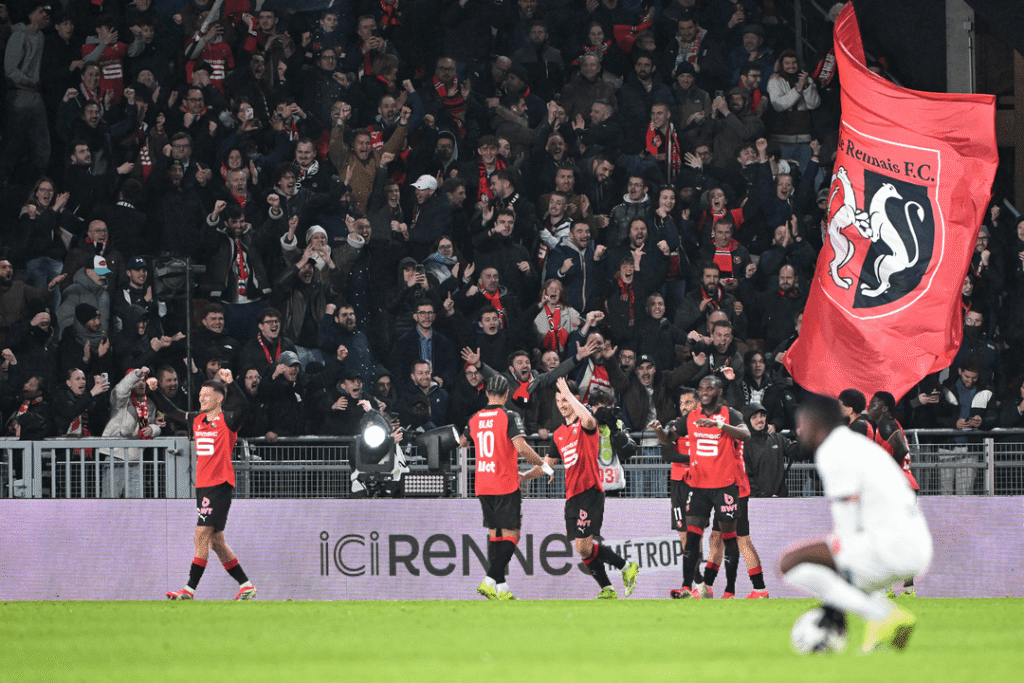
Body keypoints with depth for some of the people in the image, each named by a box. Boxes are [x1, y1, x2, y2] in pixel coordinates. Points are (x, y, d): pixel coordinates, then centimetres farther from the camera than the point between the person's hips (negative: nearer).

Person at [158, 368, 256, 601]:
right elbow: (171, 411, 27)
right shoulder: (197, 419, 14)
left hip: (219, 485, -8)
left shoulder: (227, 421, -7)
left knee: (202, 535, -13)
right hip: (202, 485, 8)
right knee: (216, 541, 10)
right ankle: (246, 585, 17)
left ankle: (190, 590, -13)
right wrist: (154, 391, 16)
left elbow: (243, 407, -28)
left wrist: (230, 383, -38)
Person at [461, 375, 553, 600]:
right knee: (511, 535, -3)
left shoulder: (475, 419, 7)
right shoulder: (509, 417, -11)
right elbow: (521, 447, -22)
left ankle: (500, 586, 9)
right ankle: (490, 581, -17)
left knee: (494, 532, 13)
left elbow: (462, 442, 26)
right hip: (506, 486, -6)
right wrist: (544, 466, -10)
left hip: (483, 486, 6)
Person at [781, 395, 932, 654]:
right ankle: (895, 616, 9)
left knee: (791, 564, -8)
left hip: (890, 547, -9)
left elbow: (848, 528, -11)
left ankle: (882, 616, -14)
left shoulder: (833, 455, -8)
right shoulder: (858, 445, 22)